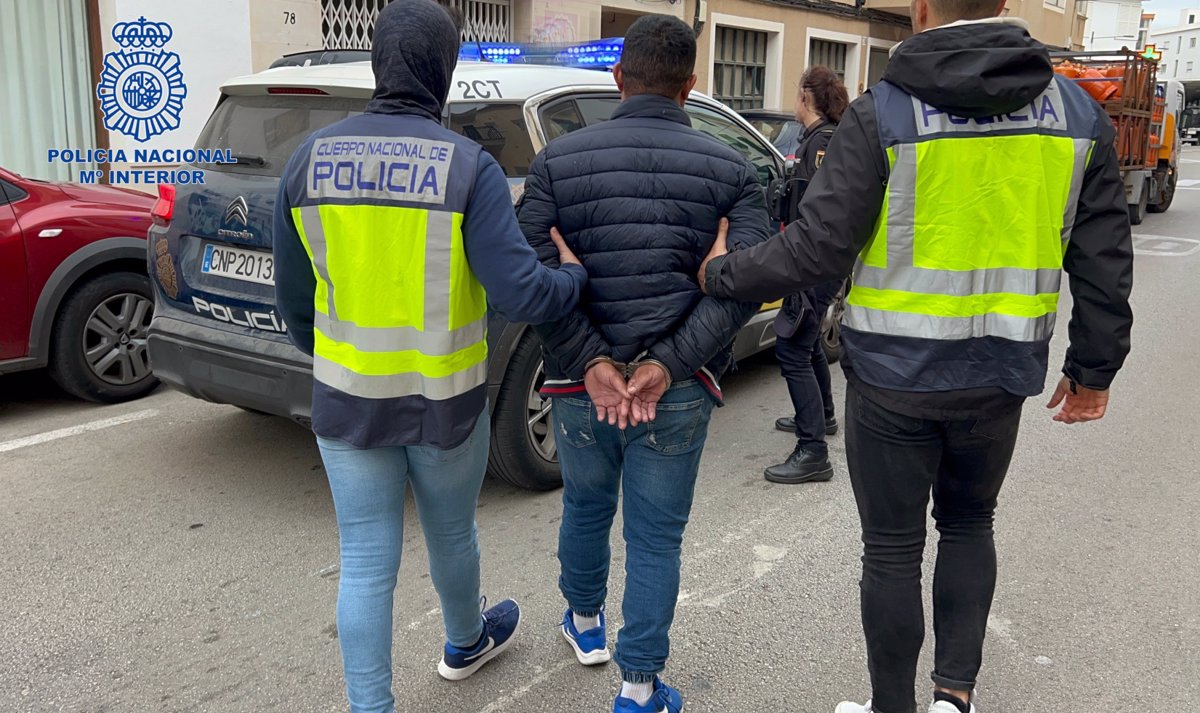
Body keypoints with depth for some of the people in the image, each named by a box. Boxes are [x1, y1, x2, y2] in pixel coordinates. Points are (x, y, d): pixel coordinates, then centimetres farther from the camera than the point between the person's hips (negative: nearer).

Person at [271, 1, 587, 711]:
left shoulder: (310, 160, -3)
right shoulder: (469, 166, -14)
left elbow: (293, 299, 4)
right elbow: (519, 293, -20)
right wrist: (576, 276, 2)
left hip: (347, 401, 2)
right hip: (447, 401, -1)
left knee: (366, 563, 11)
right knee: (452, 535, 23)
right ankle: (467, 644, 50)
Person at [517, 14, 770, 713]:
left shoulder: (559, 159, -2)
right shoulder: (731, 169, -2)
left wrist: (591, 362, -14)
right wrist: (668, 364, -14)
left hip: (582, 385, 2)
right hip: (678, 394, -1)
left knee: (586, 511, 25)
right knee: (656, 540, 12)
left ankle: (585, 622, 50)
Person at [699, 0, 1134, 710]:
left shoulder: (883, 115, -13)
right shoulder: (1078, 112, 1)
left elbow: (816, 247, -16)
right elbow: (1106, 260, 3)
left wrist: (722, 274, 1)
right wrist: (1093, 369, 14)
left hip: (894, 377, -3)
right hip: (1001, 376, 4)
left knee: (893, 548, 12)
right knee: (969, 523, 26)